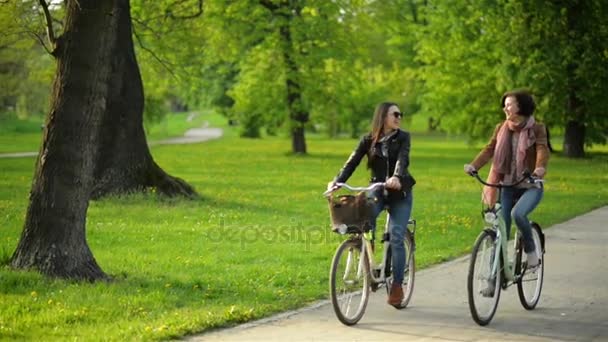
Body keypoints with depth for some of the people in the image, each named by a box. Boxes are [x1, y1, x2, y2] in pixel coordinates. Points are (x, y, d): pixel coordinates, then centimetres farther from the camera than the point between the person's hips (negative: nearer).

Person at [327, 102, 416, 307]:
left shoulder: (402, 138, -3)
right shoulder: (368, 141, 1)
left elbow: (402, 159, -21)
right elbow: (352, 162, -10)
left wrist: (397, 177, -43)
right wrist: (337, 181, -28)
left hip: (400, 193, -1)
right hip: (377, 192, 1)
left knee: (396, 238, -10)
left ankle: (397, 286, -2)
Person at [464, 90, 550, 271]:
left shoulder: (536, 128, -5)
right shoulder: (501, 128, 6)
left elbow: (542, 150, -21)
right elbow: (489, 149, -5)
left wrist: (540, 168, -43)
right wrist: (473, 165, -23)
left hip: (531, 186, -4)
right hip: (508, 186, 4)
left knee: (518, 213, -30)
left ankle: (531, 250, -6)